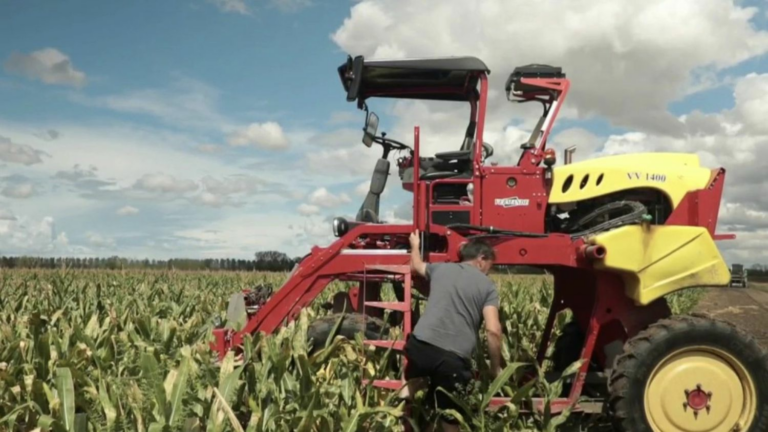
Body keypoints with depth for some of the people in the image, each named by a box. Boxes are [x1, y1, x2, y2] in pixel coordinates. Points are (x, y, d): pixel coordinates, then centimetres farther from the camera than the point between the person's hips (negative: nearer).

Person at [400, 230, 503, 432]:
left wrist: (415, 245, 60)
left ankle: (406, 393, 16)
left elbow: (416, 265, 40)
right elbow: (493, 330, -4)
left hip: (420, 345, 3)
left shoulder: (440, 268, 17)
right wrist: (496, 367, 8)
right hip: (454, 357, -3)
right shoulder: (487, 285, 7)